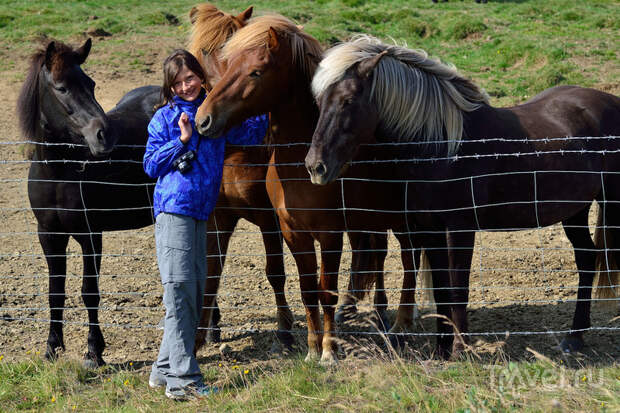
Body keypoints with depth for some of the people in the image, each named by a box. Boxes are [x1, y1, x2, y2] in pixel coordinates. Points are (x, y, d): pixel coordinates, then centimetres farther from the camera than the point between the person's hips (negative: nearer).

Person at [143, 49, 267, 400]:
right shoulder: (165, 117, 2)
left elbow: (251, 135, 23)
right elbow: (151, 165, -1)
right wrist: (182, 140, -12)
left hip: (201, 213, 7)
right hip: (174, 209, -7)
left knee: (194, 293, 10)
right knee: (179, 289, -11)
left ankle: (165, 370, 19)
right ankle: (183, 380, -13)